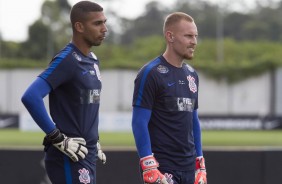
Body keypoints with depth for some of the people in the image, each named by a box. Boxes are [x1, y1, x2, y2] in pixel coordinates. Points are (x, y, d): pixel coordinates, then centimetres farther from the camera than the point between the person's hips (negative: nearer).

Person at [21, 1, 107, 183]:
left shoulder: (92, 60, 13)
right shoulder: (66, 60, -15)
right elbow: (31, 97, -26)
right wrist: (58, 138, -21)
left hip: (88, 155, 9)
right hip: (69, 158, -9)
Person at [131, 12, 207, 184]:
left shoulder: (192, 74, 14)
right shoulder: (150, 74, -9)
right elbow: (139, 123, -12)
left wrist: (201, 165, 15)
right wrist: (149, 168, -19)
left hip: (189, 167, 7)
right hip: (162, 167, -7)